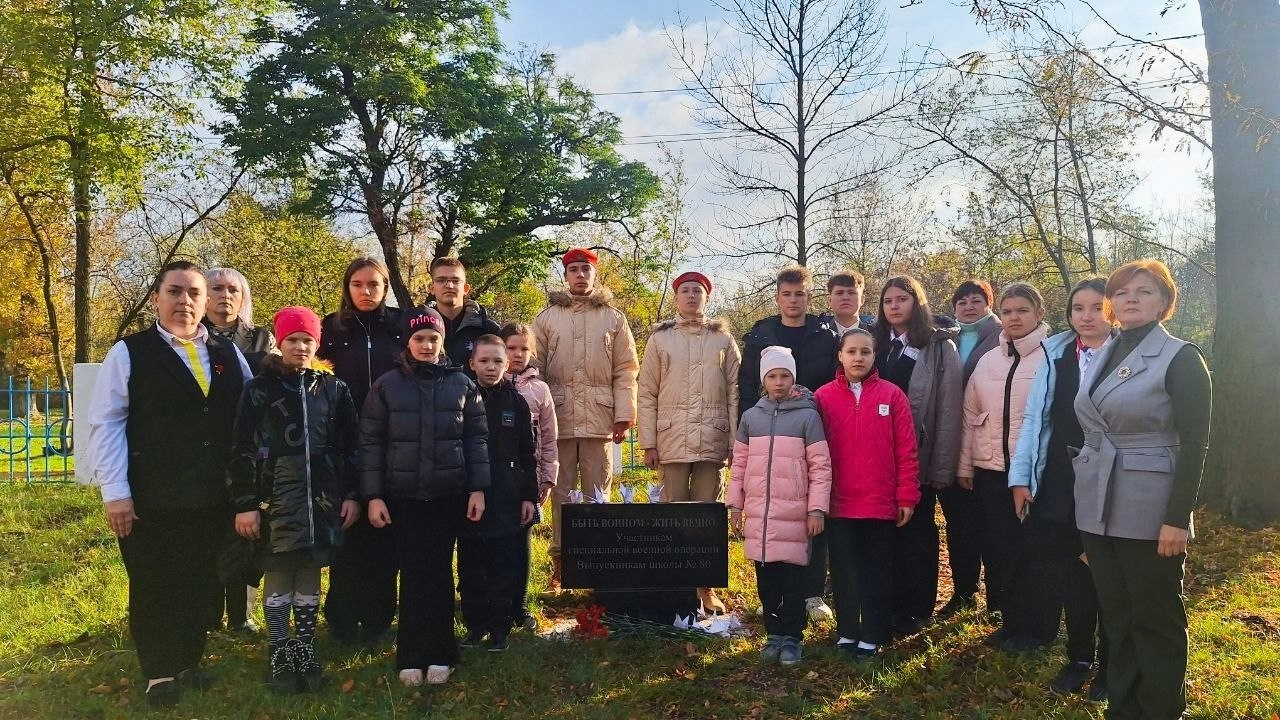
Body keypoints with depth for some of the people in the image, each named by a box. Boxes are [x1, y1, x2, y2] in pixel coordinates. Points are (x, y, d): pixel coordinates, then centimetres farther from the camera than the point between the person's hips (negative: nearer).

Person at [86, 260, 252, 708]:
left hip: (212, 498, 3)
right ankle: (159, 674, 24)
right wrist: (115, 492, -11)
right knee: (153, 588, 8)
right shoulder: (129, 353, -2)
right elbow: (106, 424, -6)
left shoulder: (228, 354, 8)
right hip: (149, 500, -3)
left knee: (201, 585, 12)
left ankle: (189, 662, 30)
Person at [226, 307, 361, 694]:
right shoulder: (259, 389, -1)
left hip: (321, 499, 2)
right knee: (278, 578, 4)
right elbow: (242, 451, -3)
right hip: (275, 499, -2)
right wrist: (244, 504, -8)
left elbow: (349, 446, 7)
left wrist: (351, 495, 3)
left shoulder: (334, 389, 6)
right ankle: (280, 659, 15)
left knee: (310, 577, 9)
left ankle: (306, 655, 20)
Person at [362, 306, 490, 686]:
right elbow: (370, 442, 0)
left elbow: (477, 438, 4)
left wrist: (478, 488, -2)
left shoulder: (462, 384, 3)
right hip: (403, 496, 0)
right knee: (413, 573, 2)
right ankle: (411, 657, 13)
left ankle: (439, 654, 15)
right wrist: (373, 496, -5)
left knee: (440, 572, 5)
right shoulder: (386, 385, 1)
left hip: (449, 495, 1)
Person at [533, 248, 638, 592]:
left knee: (598, 493, 5)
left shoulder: (614, 318, 8)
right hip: (559, 417, 0)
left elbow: (625, 371, 5)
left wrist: (624, 415, -3)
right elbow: (534, 369, 6)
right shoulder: (547, 318, 9)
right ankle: (560, 563, 13)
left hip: (600, 418, 0)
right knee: (561, 492, 5)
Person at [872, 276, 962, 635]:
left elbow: (948, 410, -7)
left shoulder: (940, 347, -2)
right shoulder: (876, 344, 12)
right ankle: (888, 605, 21)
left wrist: (942, 467, -12)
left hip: (919, 457, -4)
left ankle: (915, 609, 17)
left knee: (917, 531, 6)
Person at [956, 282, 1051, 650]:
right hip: (991, 469, 5)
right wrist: (964, 466, 10)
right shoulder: (987, 361, 10)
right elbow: (970, 415, 12)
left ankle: (1031, 627, 18)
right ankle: (1008, 621, 23)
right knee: (995, 547, 8)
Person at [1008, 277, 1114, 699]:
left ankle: (1110, 666, 28)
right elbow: (1034, 417, 3)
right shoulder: (1055, 355, 4)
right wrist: (1021, 477, -2)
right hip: (1060, 485, 3)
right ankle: (1079, 658, 28)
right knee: (1071, 575, 10)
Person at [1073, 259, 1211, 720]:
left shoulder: (1180, 358, -6)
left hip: (1148, 512, -6)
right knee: (1116, 616, 14)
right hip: (1098, 508, 6)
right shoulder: (1099, 357, 11)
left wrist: (1177, 518, -17)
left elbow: (1194, 445, -11)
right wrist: (1083, 505, 14)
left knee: (1156, 621, 4)